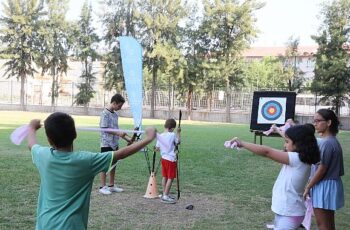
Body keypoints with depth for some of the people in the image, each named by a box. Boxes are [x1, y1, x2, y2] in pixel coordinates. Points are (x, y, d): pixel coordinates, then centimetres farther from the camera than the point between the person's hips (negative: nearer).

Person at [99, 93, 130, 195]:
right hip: (107, 144, -8)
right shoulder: (105, 113, -13)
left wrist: (126, 138, 13)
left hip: (115, 144, 8)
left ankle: (111, 185, 22)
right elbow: (104, 129, -17)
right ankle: (102, 187, 6)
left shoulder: (115, 114, 11)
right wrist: (118, 133, -26)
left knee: (113, 165, 13)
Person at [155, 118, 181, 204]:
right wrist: (178, 132, 13)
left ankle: (165, 194, 26)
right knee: (170, 178, -1)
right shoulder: (173, 135, -15)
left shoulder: (160, 136, -1)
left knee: (164, 177, 16)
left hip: (163, 158, 7)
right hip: (171, 159, -7)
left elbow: (157, 148, 3)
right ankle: (165, 196, -2)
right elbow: (178, 142, 3)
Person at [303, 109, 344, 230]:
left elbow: (322, 169, -21)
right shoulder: (332, 141, 9)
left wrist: (308, 187, -12)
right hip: (329, 185, 10)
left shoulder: (326, 143, -21)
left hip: (324, 186, -10)